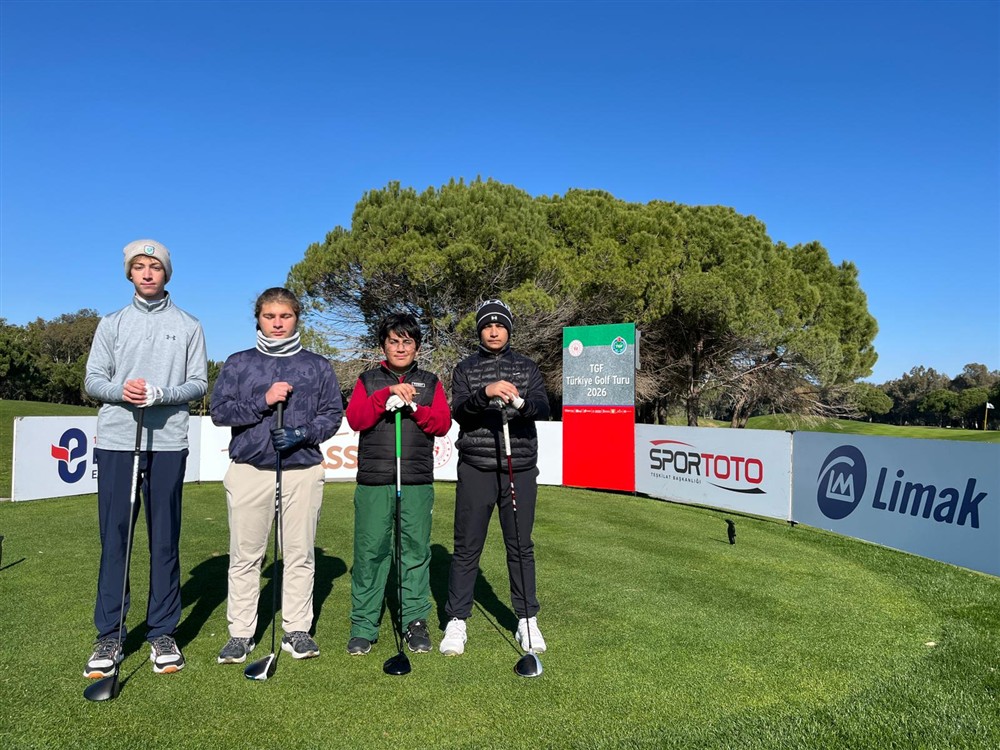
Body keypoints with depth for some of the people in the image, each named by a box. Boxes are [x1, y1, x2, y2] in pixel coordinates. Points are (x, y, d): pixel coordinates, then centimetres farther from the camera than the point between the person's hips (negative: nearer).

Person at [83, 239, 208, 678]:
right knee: (114, 539, 2)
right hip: (116, 442, 1)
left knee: (165, 540, 3)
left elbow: (199, 384, 4)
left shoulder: (188, 326, 10)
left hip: (167, 443, -1)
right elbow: (92, 381, 8)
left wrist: (162, 394, -14)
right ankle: (109, 636, 12)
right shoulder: (111, 324, 13)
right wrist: (120, 389, -13)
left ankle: (163, 633, 13)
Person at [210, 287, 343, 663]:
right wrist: (263, 401, -11)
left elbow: (333, 413, 6)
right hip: (249, 469, 0)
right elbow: (219, 409, 2)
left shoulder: (317, 366, 10)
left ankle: (297, 629, 17)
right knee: (245, 555, 5)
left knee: (300, 554, 5)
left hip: (303, 470, 0)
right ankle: (240, 633, 16)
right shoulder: (239, 363, 9)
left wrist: (304, 433, -11)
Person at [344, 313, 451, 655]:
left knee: (416, 551, 3)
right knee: (370, 551, -1)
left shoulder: (430, 382, 15)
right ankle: (363, 626, 10)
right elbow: (355, 419, -3)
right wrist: (388, 394, -13)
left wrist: (414, 407, -12)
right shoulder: (368, 380, 13)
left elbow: (443, 423, 3)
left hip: (417, 483, 1)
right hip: (374, 482, 0)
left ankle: (415, 621, 15)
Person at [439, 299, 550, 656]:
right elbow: (458, 412, -7)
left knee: (521, 546, 8)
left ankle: (527, 620, 20)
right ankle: (457, 621, 14)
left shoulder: (527, 367, 10)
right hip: (476, 469, -1)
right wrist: (485, 393, -26)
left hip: (520, 469, 1)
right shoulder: (466, 369, 8)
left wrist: (520, 402, -27)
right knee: (467, 547, 3)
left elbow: (543, 409, -4)